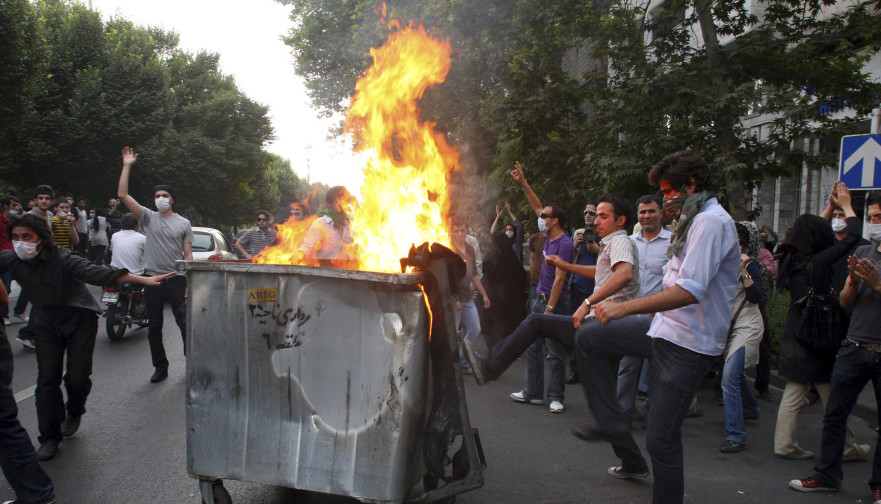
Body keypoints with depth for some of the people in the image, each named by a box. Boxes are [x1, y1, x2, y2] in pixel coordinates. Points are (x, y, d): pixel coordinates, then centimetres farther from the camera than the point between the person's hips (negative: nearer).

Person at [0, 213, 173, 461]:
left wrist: (142, 279, -46)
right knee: (47, 380, 0)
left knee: (77, 378, -2)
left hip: (79, 320, -4)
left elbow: (97, 273, -36)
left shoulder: (62, 260, -28)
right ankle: (49, 437, 11)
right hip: (45, 323, 4)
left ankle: (74, 413, 32)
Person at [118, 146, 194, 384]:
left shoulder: (183, 223, 6)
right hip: (152, 279, 2)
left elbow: (188, 254, 4)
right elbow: (123, 195, -2)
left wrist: (188, 281, -6)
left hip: (176, 280, -2)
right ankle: (160, 367, 20)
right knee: (154, 328, 9)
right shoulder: (148, 217, 7)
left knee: (185, 324, -2)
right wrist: (127, 166, -5)